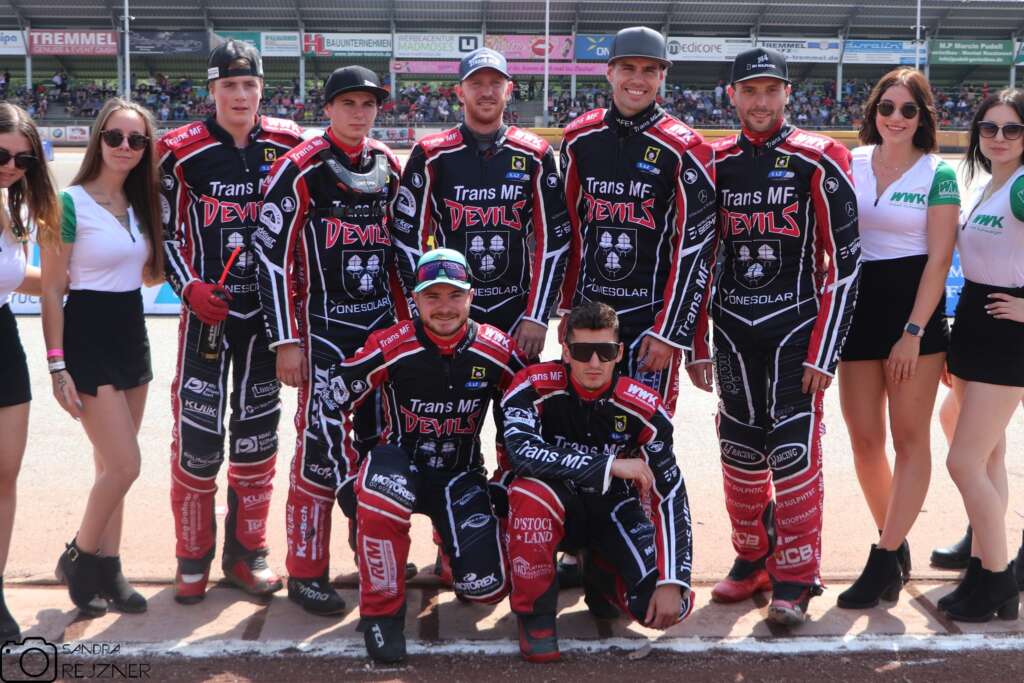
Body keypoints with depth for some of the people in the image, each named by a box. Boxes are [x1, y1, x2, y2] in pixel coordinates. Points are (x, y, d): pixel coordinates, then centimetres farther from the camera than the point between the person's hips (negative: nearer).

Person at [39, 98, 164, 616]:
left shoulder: (140, 204, 8)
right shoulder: (71, 203, -12)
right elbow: (52, 289, -12)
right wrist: (57, 366, -15)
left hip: (132, 334, 7)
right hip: (87, 336, -7)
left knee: (111, 465, 11)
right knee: (125, 463, -9)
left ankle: (107, 570, 21)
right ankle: (79, 559, 12)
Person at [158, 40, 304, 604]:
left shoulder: (288, 145, 1)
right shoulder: (182, 152, -5)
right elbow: (163, 233, 0)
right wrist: (190, 287, -13)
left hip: (269, 309, 2)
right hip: (207, 308, -2)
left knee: (257, 434, 9)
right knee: (197, 435, -4)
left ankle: (246, 552, 23)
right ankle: (193, 558, 13)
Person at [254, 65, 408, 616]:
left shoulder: (388, 166, 11)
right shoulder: (300, 168, -8)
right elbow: (272, 256, -10)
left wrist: (409, 321, 15)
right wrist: (285, 342, -13)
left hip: (382, 322, 6)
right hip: (323, 326, -6)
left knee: (382, 438, 10)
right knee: (320, 446, -6)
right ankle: (306, 571, 7)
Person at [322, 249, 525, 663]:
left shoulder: (499, 351, -11)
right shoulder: (390, 347, -17)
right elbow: (330, 406, -10)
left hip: (461, 474, 2)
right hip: (401, 462, -2)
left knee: (486, 587, -12)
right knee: (381, 501, -40)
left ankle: (449, 537, 26)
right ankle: (382, 613, -15)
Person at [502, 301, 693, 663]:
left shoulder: (642, 407, -16)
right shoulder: (535, 387, -19)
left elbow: (670, 495, -14)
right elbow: (522, 451, -37)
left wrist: (673, 583, -21)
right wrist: (610, 466, -33)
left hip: (614, 509, 2)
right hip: (558, 509, -1)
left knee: (668, 606, -20)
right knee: (531, 489, -37)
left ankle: (600, 574, 16)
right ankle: (535, 611, -15)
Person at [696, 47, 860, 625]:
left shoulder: (818, 161, -6)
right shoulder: (714, 163, 6)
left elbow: (845, 262, -7)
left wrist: (824, 353, -11)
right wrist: (697, 345, 11)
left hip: (795, 326, -4)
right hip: (732, 330, 4)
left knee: (794, 451, -7)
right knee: (740, 450, 9)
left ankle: (796, 576, 6)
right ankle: (754, 559, 26)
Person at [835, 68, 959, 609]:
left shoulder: (938, 173, -3)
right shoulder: (850, 164, 6)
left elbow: (940, 257, -7)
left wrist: (914, 331, -13)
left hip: (915, 305, -3)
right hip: (858, 304, 4)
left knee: (910, 437, -1)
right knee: (864, 439, 5)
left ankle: (884, 560, 4)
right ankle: (895, 545, 21)